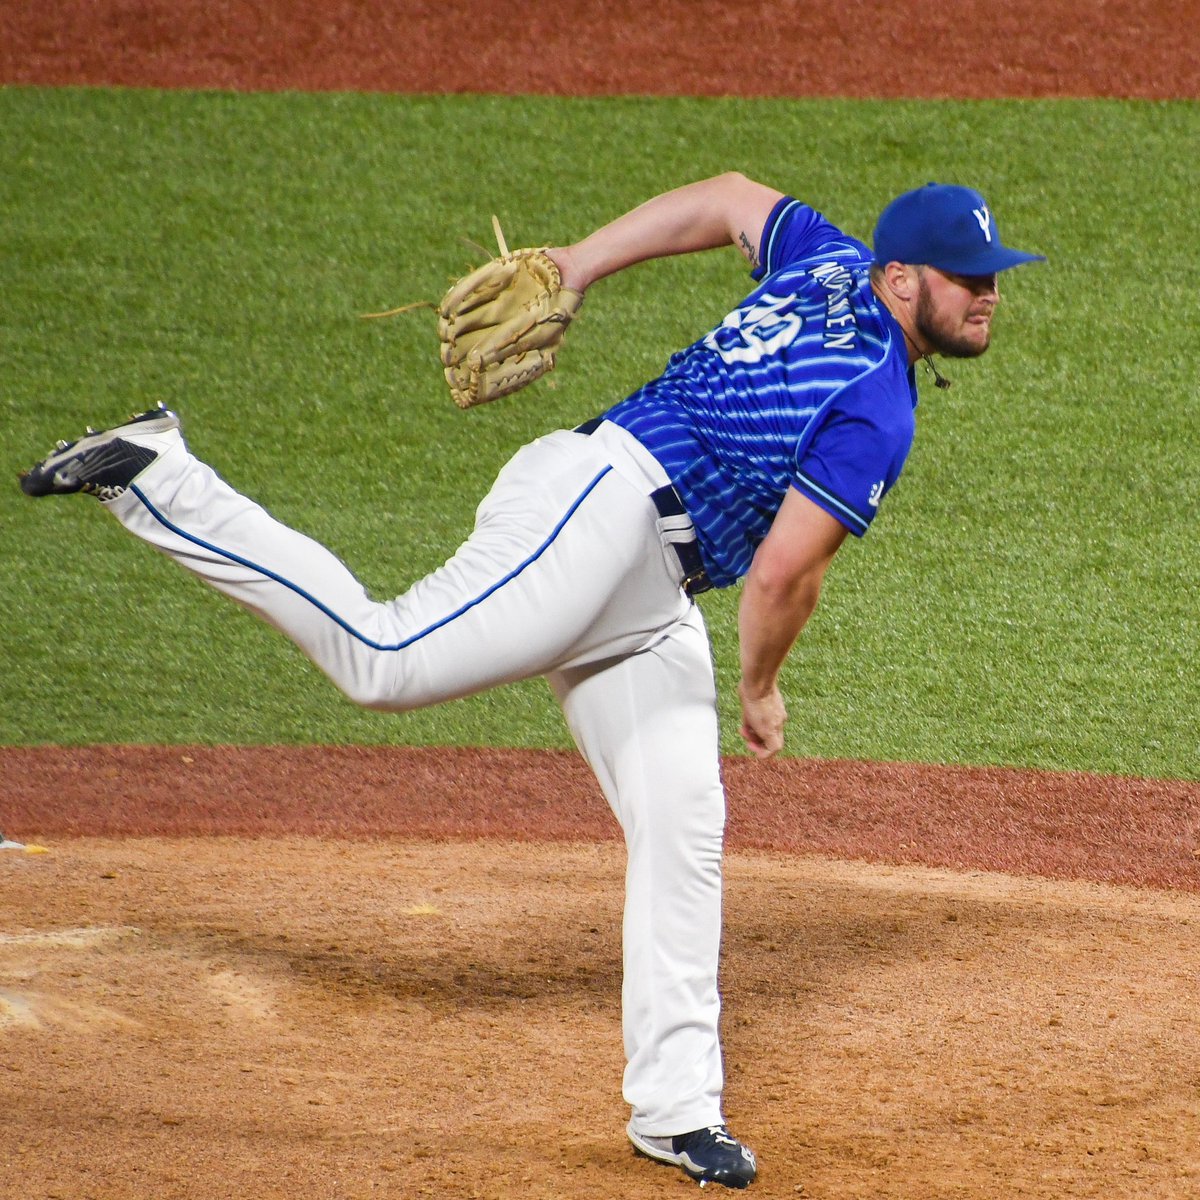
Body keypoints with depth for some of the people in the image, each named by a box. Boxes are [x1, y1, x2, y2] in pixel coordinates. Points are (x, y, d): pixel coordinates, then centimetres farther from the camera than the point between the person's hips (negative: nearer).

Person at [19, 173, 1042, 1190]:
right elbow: (783, 572, -17)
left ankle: (675, 1107, 6)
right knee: (385, 660, -22)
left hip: (647, 602, 10)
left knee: (683, 828, 5)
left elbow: (732, 198, 30)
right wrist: (760, 691, 2)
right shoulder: (878, 413, -12)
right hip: (597, 506, -10)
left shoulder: (835, 267, 15)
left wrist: (577, 266, 30)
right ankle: (153, 476, -13)